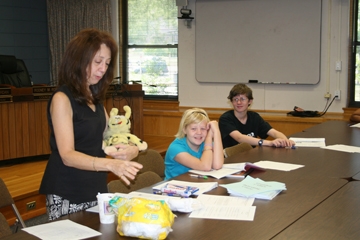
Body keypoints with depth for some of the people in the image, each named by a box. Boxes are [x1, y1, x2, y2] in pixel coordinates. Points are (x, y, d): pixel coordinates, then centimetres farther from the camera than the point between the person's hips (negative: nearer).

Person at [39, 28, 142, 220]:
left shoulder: (94, 97, 9)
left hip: (96, 189, 7)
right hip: (68, 196, -7)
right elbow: (67, 156, -23)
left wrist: (131, 149, -12)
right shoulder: (62, 98, -15)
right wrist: (111, 164, -39)